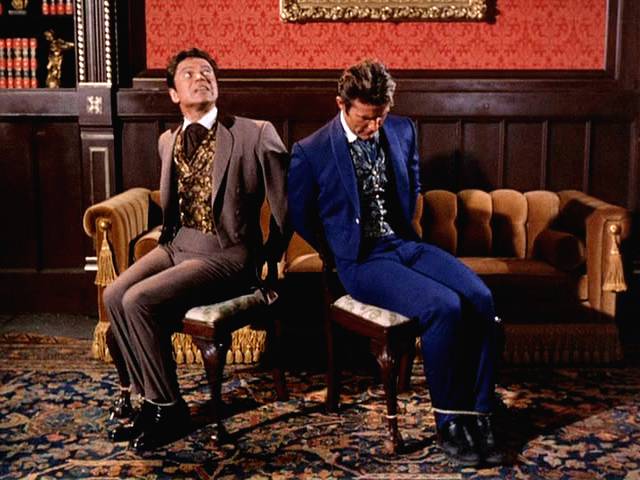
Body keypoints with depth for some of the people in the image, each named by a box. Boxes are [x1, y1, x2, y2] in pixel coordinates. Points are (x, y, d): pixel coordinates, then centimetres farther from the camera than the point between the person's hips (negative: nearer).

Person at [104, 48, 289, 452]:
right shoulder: (168, 141, 12)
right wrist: (169, 237, 14)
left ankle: (169, 408, -4)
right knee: (115, 296, -13)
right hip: (178, 245, 7)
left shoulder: (255, 134, -9)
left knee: (139, 301, -23)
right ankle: (151, 400, 2)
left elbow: (287, 203, -7)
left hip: (226, 253, -7)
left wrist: (269, 257, -2)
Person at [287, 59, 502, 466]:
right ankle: (449, 420, -11)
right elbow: (301, 218, 4)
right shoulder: (310, 152, -6)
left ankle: (478, 414, -10)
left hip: (405, 243, 6)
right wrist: (344, 250, 6)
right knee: (444, 307, -29)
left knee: (481, 299, -21)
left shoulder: (402, 131, 9)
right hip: (361, 261, -5)